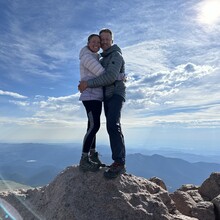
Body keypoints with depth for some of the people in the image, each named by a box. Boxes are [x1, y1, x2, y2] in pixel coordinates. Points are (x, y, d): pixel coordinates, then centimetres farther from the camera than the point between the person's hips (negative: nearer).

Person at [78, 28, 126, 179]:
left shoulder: (116, 55, -5)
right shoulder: (103, 59, 25)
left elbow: (110, 77, -21)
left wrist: (88, 84, -19)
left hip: (116, 94, -9)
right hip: (107, 97, 9)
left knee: (113, 125, -27)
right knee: (113, 127, 4)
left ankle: (119, 163, -28)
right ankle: (119, 162, 8)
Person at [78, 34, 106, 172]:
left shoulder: (94, 58, 24)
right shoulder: (87, 57, -9)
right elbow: (103, 74, -16)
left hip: (96, 96, 10)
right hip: (90, 96, -10)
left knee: (93, 126, 9)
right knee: (94, 126, -17)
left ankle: (93, 156, 15)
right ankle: (84, 160, -11)